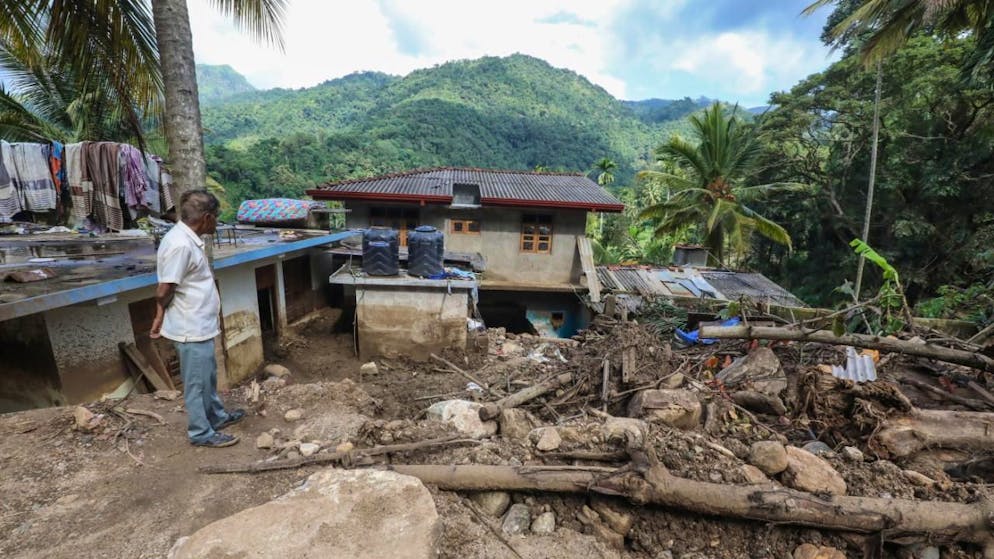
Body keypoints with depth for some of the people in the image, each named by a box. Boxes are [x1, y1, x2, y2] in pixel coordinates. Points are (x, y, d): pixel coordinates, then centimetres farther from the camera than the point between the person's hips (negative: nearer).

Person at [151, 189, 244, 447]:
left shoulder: (189, 238, 7)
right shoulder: (179, 244, -24)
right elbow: (164, 290, -21)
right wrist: (160, 318, -3)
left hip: (201, 325, 9)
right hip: (191, 329, -9)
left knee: (208, 376, 22)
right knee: (197, 382, 5)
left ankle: (217, 416, 39)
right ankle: (201, 432, 21)